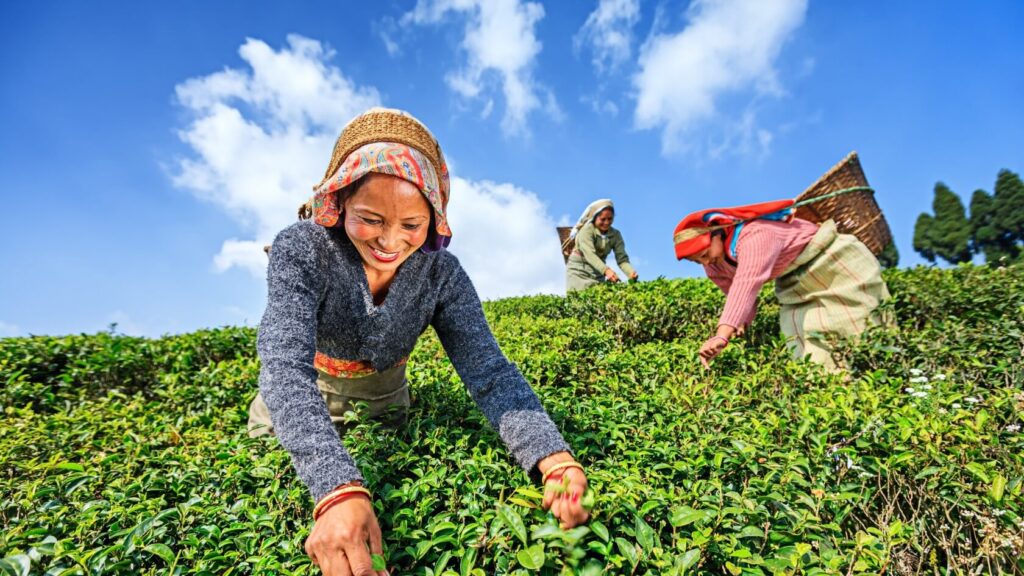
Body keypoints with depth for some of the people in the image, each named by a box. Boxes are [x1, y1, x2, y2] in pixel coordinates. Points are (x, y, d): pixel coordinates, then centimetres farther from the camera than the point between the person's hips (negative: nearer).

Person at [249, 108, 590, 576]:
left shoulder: (442, 274, -24)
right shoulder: (299, 251, -32)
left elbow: (489, 370, -29)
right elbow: (286, 367, -43)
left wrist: (554, 459, -48)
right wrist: (338, 491, -60)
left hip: (383, 396, 1)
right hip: (297, 400, -1)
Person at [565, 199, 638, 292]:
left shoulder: (615, 235, -5)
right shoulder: (587, 230, -18)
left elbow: (622, 258, -13)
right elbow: (589, 254, -33)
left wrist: (631, 273, -35)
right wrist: (606, 270, -49)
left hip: (598, 271, 4)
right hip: (578, 269, -4)